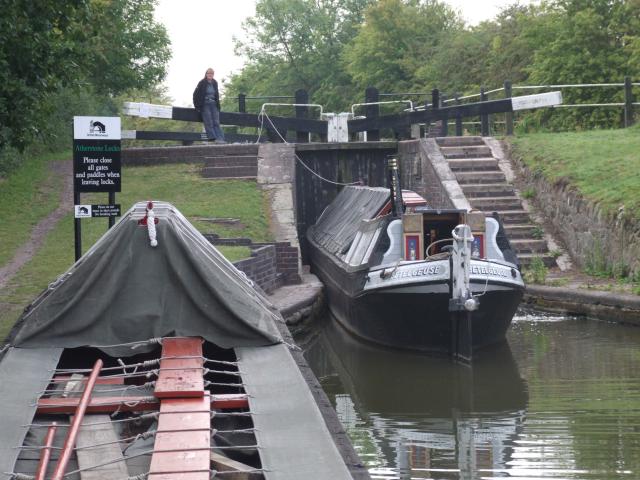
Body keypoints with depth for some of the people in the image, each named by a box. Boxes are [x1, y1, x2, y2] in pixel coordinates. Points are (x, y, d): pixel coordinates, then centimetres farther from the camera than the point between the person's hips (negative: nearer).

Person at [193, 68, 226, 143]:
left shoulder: (215, 83, 11)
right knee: (209, 122, -13)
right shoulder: (202, 83, -3)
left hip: (213, 105, 4)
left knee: (216, 122, -5)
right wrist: (197, 106, -4)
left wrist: (218, 105, 15)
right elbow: (195, 94, -1)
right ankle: (213, 138, -20)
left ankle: (220, 138, -14)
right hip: (205, 105, -4)